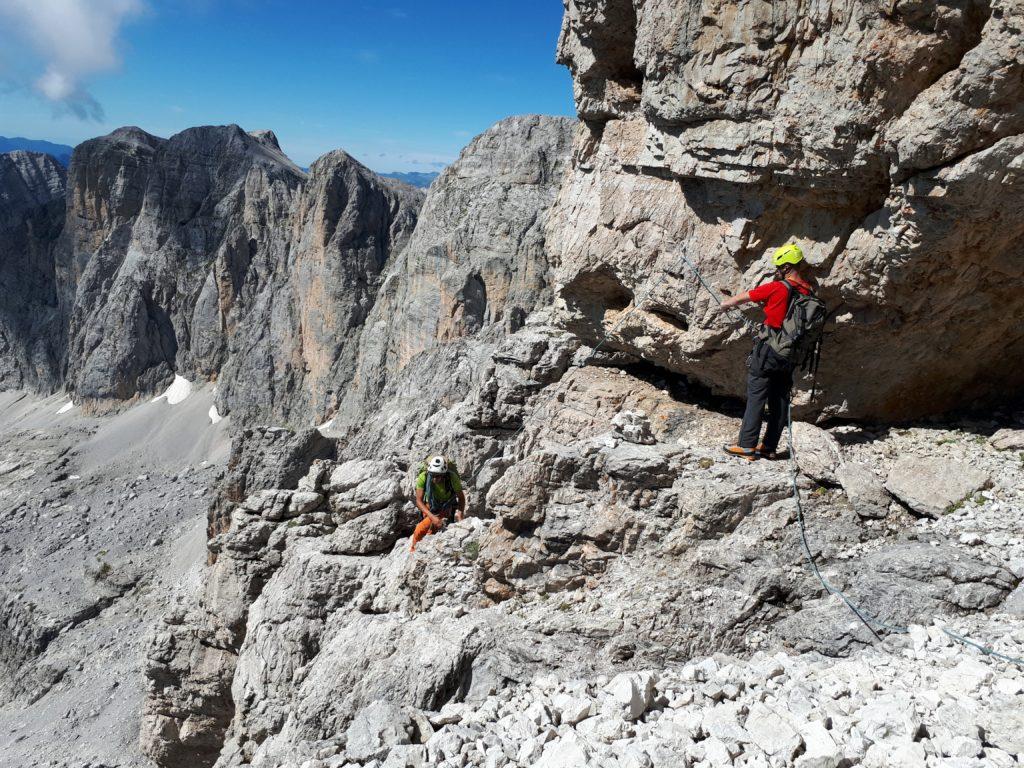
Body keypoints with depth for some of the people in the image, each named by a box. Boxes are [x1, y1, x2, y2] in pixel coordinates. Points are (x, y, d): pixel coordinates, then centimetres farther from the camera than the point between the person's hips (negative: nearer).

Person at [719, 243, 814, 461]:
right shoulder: (809, 291, 5)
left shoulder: (778, 288, -13)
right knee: (780, 399, 10)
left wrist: (725, 304, 17)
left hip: (769, 349, -6)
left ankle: (747, 445, -3)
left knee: (756, 397, -3)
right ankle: (769, 447, 15)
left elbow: (742, 298, -1)